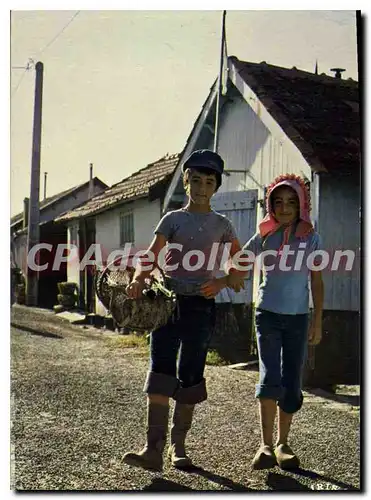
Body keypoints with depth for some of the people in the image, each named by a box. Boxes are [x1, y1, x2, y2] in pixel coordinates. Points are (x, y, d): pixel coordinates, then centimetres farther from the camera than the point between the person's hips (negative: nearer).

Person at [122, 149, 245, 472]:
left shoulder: (222, 225, 10)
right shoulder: (173, 219, 7)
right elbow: (151, 254, -5)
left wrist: (221, 283, -8)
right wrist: (138, 280, -24)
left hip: (201, 305, 1)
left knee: (190, 375, 4)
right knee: (160, 373, -9)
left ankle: (178, 446, 17)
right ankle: (154, 449, -11)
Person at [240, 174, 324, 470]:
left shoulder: (311, 238, 1)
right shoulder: (264, 237, 1)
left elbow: (317, 283, 5)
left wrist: (317, 323, 3)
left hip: (298, 318, 1)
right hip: (268, 315, -1)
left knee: (292, 383, 5)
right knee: (271, 379, -11)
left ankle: (282, 444, 19)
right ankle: (266, 445, -2)